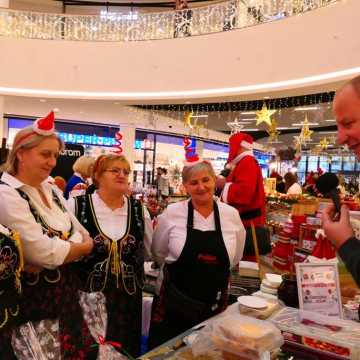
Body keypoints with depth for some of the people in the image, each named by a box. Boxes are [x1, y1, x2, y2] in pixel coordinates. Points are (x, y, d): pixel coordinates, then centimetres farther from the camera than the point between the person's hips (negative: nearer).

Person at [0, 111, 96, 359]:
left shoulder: (49, 189, 7)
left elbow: (85, 236, 6)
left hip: (67, 292, 7)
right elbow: (45, 253, -23)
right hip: (34, 298, -7)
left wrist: (58, 254, -12)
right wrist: (83, 247, -7)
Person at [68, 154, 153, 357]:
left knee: (127, 350, 16)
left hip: (128, 295, 3)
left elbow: (151, 252, 11)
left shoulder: (139, 209, 2)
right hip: (86, 294, -2)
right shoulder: (77, 206, -7)